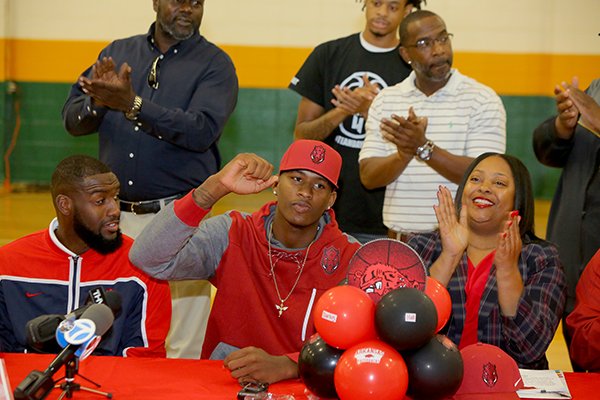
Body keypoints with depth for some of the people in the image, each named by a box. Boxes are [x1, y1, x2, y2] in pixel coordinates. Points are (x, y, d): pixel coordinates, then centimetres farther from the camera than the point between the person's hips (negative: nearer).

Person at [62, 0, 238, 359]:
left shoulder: (214, 64, -1)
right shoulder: (118, 53, 11)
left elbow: (203, 131, -17)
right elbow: (73, 120, 7)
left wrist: (133, 105, -25)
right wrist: (97, 103, -15)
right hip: (116, 213, 4)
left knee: (185, 348, -2)